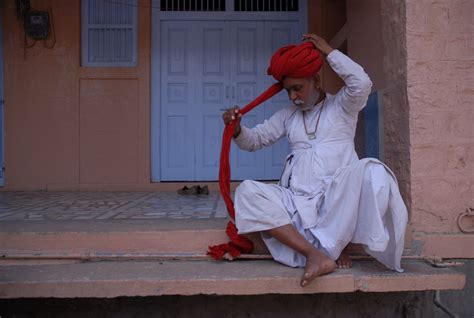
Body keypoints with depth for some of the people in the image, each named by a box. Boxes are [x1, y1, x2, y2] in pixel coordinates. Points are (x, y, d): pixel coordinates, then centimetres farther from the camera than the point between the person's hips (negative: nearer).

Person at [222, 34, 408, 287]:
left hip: (339, 199, -3)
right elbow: (254, 140, 19)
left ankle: (327, 246, -25)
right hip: (299, 202, 4)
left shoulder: (341, 106, 12)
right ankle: (317, 253, -34)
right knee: (247, 191, -23)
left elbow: (362, 84, -9)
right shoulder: (287, 115, 23)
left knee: (373, 171, -34)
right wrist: (237, 130, -4)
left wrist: (329, 52, -1)